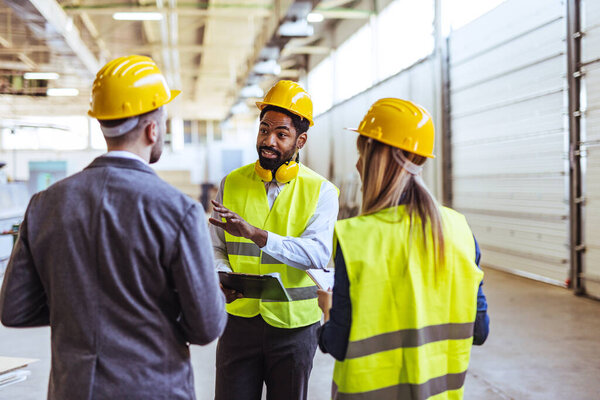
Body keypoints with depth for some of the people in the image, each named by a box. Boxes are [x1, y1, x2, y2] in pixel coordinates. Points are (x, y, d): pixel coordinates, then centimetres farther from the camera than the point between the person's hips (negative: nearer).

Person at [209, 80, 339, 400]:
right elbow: (215, 248, 7)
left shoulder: (321, 191, -4)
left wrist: (256, 234, -30)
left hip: (294, 324, -1)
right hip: (239, 319, 1)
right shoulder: (231, 184, 4)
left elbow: (318, 254, -19)